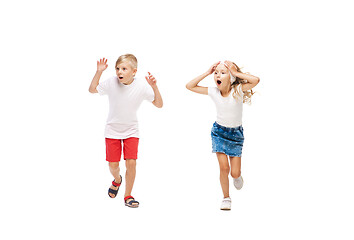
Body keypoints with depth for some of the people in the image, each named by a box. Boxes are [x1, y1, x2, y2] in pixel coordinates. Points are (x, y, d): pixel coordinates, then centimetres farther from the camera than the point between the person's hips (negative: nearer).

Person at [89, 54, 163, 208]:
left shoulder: (141, 86, -15)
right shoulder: (111, 82, -14)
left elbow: (159, 104, -12)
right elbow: (92, 90, -1)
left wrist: (154, 86, -27)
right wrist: (99, 72, -15)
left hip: (131, 130, 0)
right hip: (112, 130, 1)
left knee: (131, 162, -11)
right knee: (113, 165, 3)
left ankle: (128, 196, 8)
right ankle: (117, 180, 40)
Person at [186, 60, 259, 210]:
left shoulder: (238, 90, -18)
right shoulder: (214, 92, -11)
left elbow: (256, 80, -33)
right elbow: (190, 86, -9)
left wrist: (236, 73, -26)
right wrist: (207, 73, -14)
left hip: (236, 133, -1)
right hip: (219, 131, 1)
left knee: (235, 173, 1)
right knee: (224, 167, -10)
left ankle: (237, 176, 40)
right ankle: (226, 198, 11)